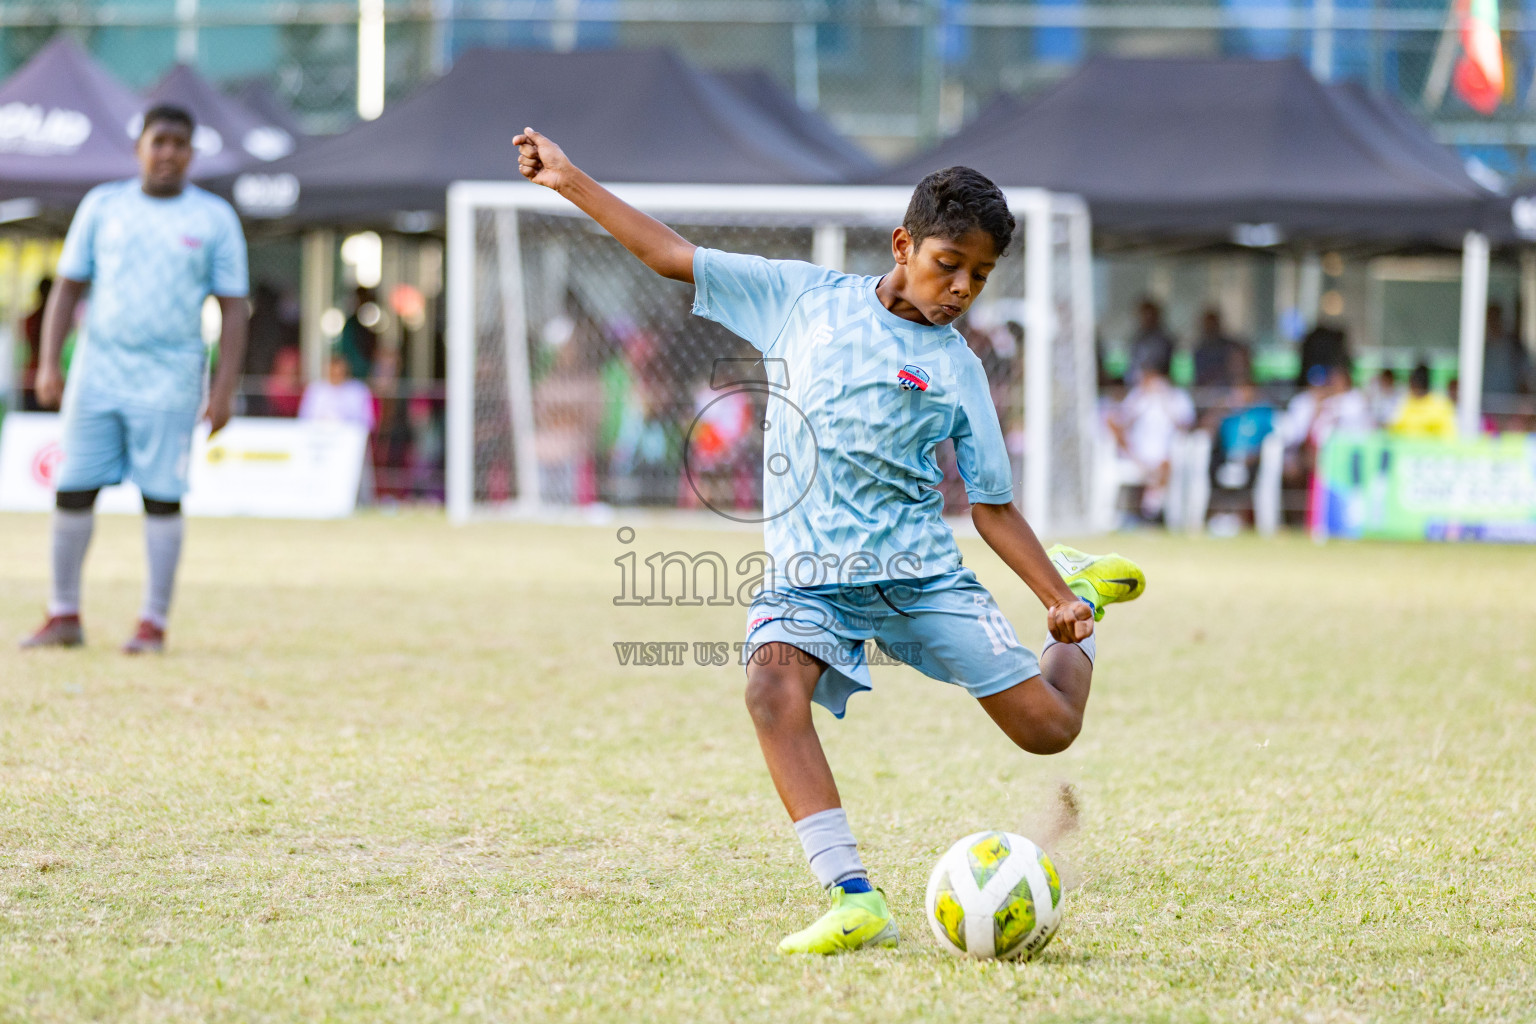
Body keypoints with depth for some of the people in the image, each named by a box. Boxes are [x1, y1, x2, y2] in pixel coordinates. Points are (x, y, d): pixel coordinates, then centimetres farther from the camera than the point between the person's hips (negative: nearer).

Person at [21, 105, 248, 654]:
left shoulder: (214, 218, 3)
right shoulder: (102, 206, 8)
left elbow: (233, 309, 2)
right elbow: (68, 287, 11)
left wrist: (224, 390, -7)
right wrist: (48, 362, 0)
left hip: (169, 379, -2)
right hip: (97, 374, 2)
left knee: (162, 498, -5)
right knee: (73, 490, 0)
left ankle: (153, 623, 2)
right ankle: (64, 617, 10)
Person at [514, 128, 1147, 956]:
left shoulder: (957, 369, 6)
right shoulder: (804, 298, 5)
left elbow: (992, 507, 8)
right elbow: (674, 257, 7)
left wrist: (1061, 598, -4)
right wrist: (573, 183, 2)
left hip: (920, 572, 1)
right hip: (808, 576, -1)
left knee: (1047, 727, -4)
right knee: (773, 682, -34)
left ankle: (1080, 592, 30)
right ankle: (856, 900, -36)